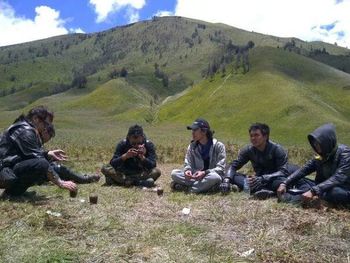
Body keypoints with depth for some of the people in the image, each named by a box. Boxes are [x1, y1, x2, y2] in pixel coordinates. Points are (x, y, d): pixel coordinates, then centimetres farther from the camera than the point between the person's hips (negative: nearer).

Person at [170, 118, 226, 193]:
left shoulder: (218, 146, -8)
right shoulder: (192, 146, 4)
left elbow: (220, 168, -12)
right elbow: (188, 164, 6)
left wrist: (204, 173, -28)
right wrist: (187, 170, -19)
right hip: (196, 177, 4)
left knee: (214, 177, -39)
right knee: (174, 173, -19)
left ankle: (186, 188, -25)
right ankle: (207, 186, -24)